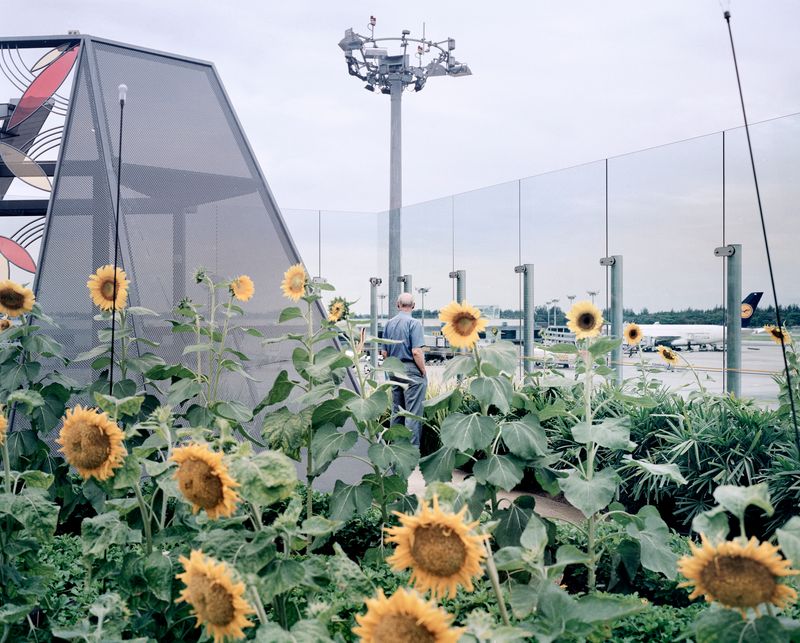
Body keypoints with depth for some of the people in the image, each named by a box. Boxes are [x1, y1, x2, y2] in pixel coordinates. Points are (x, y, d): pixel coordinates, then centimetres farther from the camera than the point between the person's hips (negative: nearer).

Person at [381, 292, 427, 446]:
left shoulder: (389, 323, 8)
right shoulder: (414, 323, -12)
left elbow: (384, 352, 10)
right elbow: (416, 352, -18)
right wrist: (423, 371, -7)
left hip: (394, 372, 7)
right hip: (412, 371, -7)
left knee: (396, 411, 14)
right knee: (413, 413, -4)